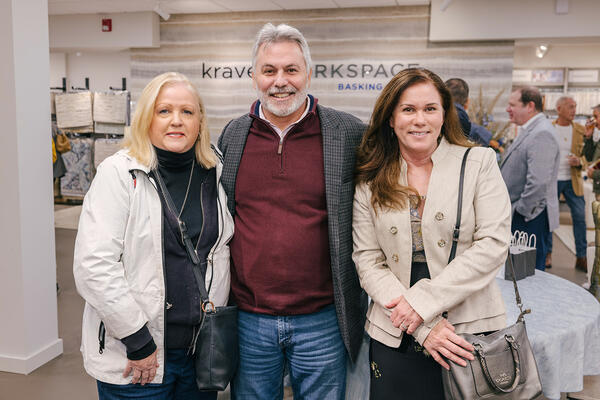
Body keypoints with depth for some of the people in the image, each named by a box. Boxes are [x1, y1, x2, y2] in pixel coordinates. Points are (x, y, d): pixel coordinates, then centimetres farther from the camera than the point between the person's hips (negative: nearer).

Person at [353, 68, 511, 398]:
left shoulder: (479, 163, -1)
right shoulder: (371, 180, 2)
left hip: (470, 331, -1)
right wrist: (423, 325, -13)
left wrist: (422, 300, -15)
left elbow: (493, 245, -8)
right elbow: (367, 260, -2)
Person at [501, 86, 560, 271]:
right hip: (519, 214, 10)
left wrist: (522, 210, -17)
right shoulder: (529, 130, 15)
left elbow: (539, 181, -26)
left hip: (531, 217, -10)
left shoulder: (542, 134, -19)